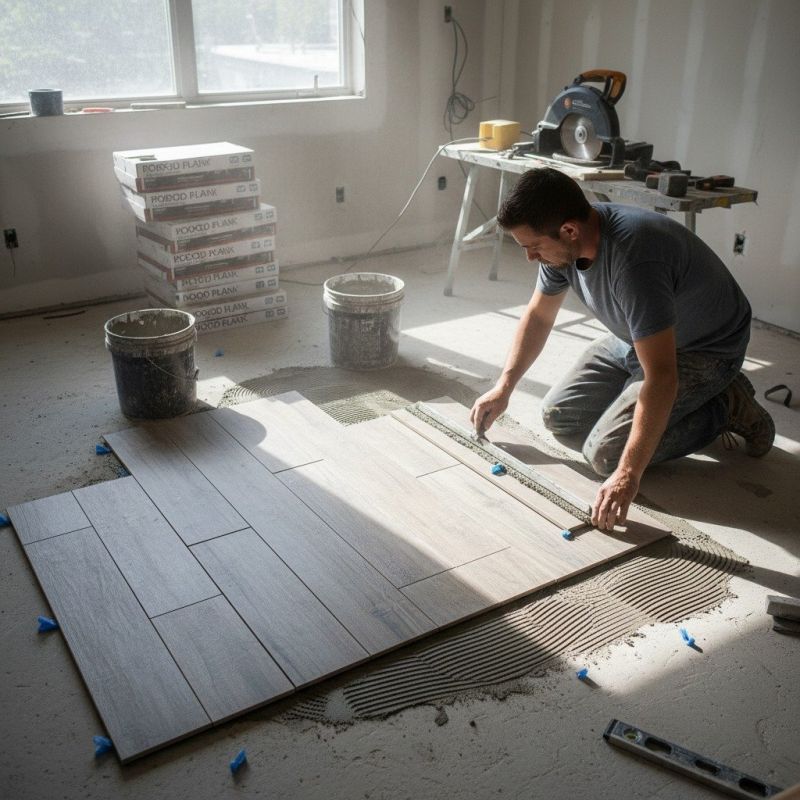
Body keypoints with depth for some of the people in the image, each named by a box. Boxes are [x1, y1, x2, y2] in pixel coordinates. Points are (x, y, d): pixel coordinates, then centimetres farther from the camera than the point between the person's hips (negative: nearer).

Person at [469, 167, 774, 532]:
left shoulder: (634, 258, -39)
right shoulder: (562, 240, -14)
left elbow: (660, 378, -41)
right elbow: (538, 315, 4)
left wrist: (627, 475, -41)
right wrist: (503, 388, 0)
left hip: (703, 350, -8)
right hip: (636, 337, 8)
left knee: (605, 453, -18)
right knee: (557, 416, 6)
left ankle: (725, 407, -1)